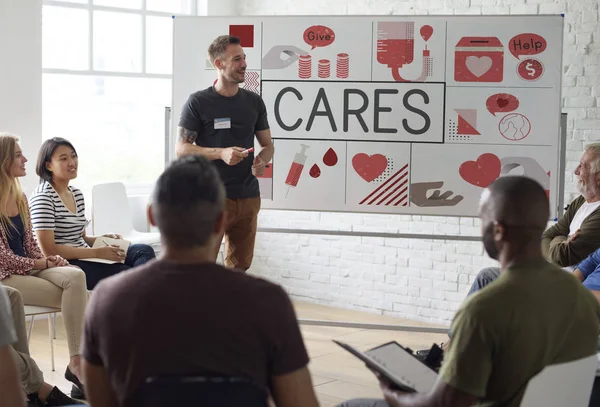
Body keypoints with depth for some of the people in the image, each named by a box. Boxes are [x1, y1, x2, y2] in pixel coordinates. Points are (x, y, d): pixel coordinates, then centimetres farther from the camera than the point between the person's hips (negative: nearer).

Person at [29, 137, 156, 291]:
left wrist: (103, 239, 2)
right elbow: (48, 250, -17)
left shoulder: (77, 194, 16)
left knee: (144, 251, -10)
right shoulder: (43, 197, -11)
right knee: (129, 274, -25)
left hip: (84, 257, 9)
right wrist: (97, 252, -17)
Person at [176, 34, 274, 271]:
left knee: (240, 266, 13)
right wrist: (221, 153, -21)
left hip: (248, 197, 5)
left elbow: (268, 145, 15)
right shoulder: (198, 102, -5)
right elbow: (181, 149, -7)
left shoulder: (254, 102, 9)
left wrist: (262, 161, -9)